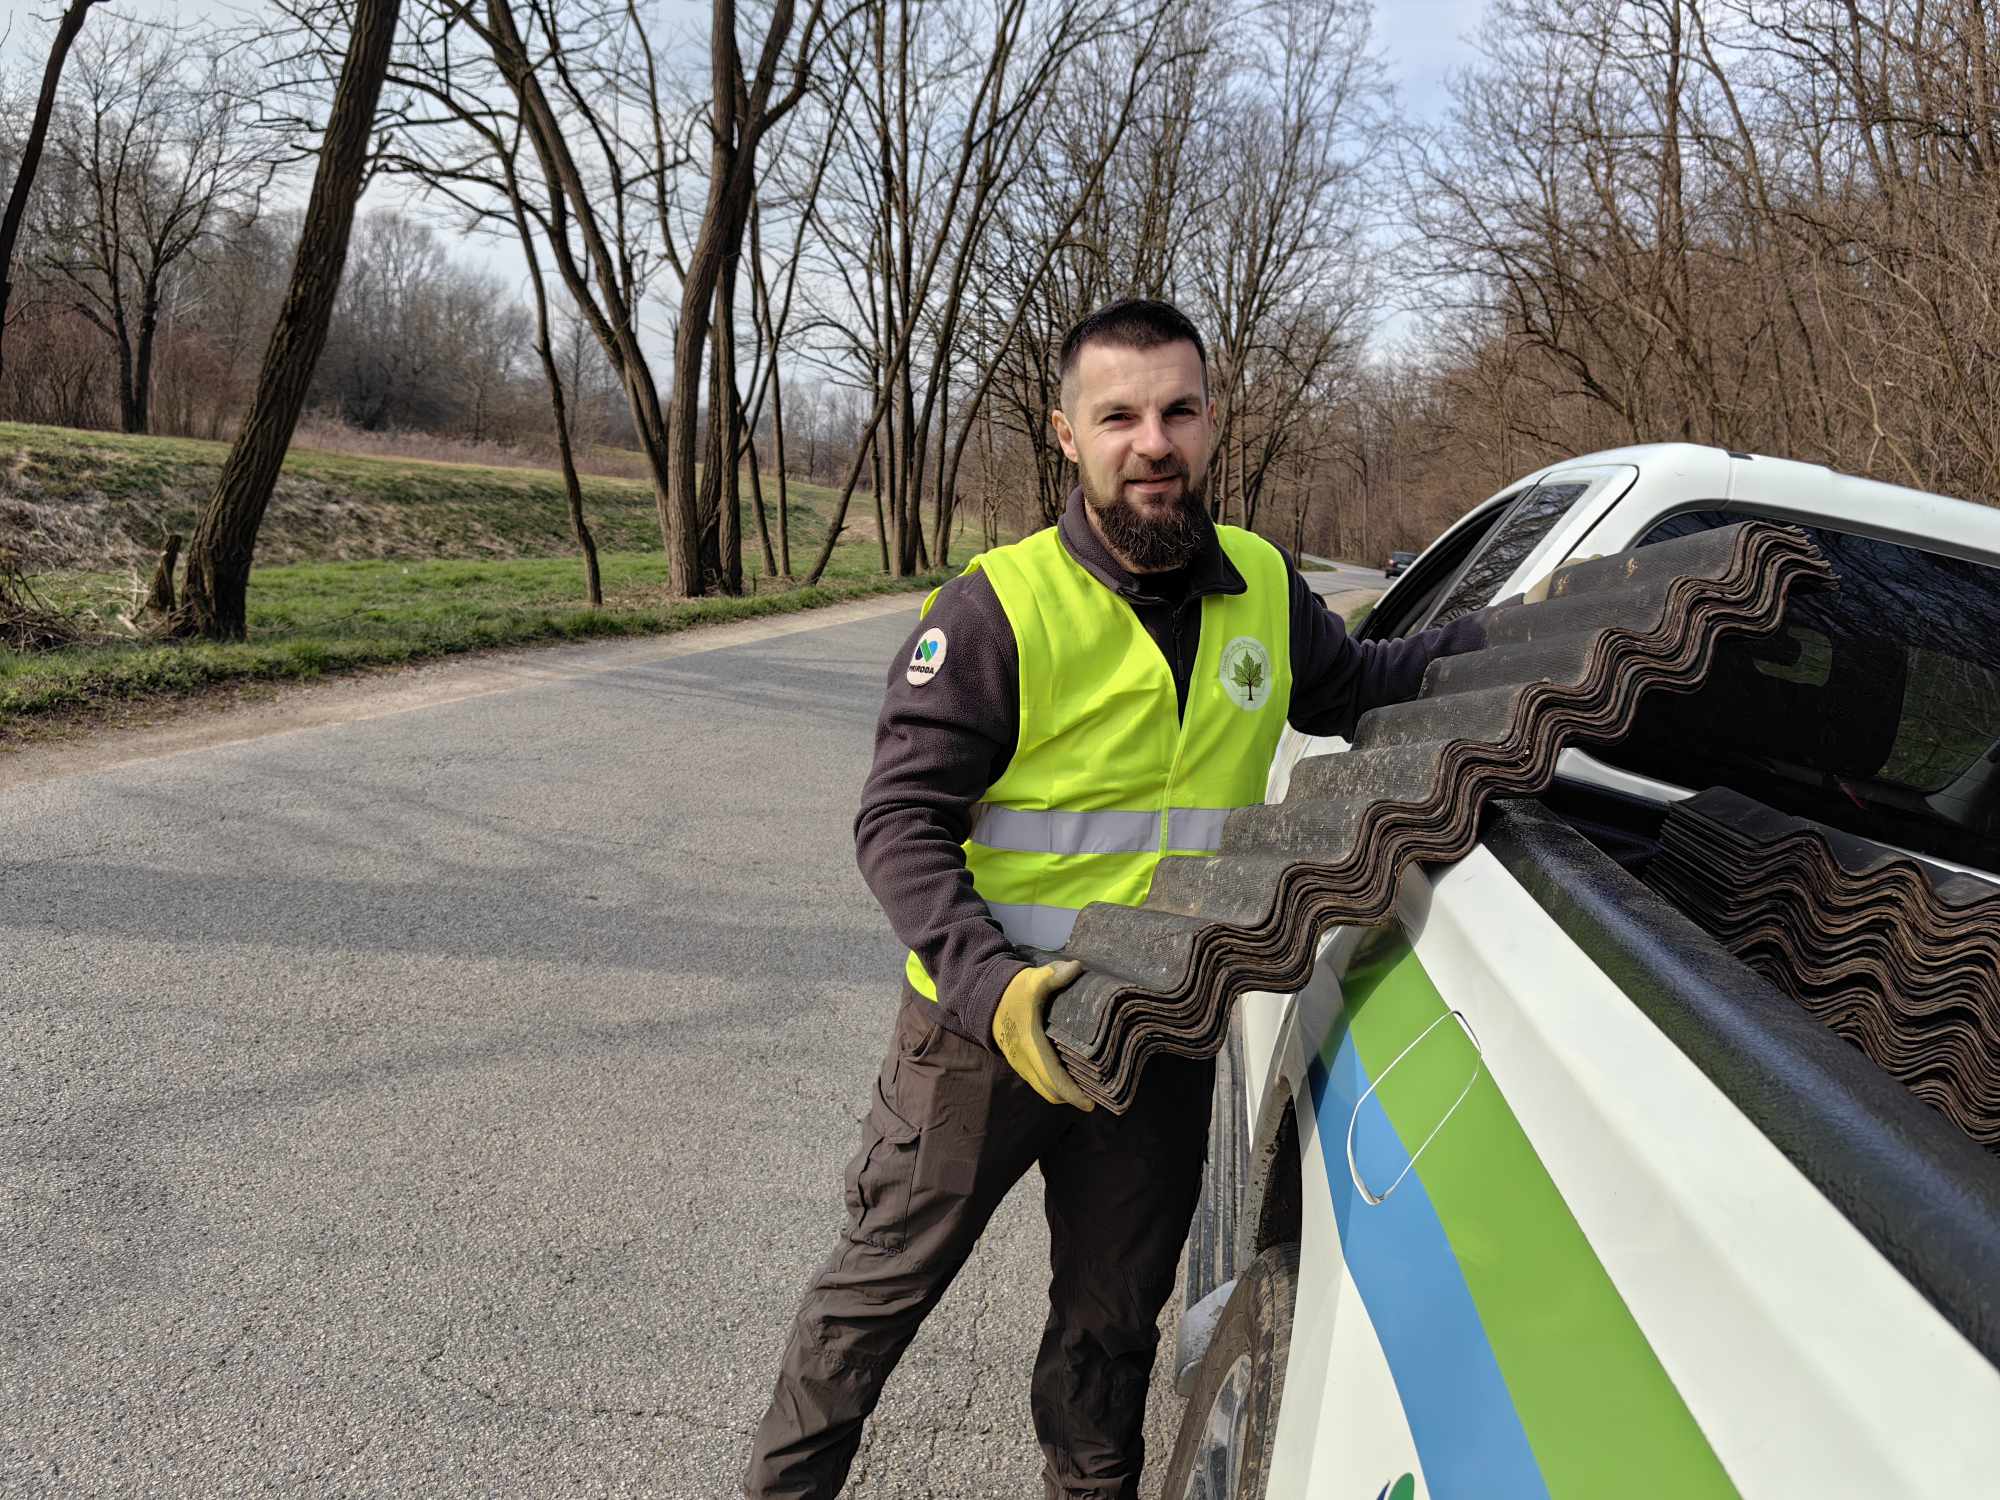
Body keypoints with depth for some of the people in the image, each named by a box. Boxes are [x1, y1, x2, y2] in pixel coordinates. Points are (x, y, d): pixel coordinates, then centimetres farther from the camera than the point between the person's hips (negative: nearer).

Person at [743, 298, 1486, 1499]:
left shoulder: (1263, 590, 0)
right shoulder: (997, 610, -17)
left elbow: (1361, 688, 18)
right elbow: (900, 821, -18)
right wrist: (988, 982, -31)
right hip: (984, 1028, -4)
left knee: (1113, 1321, 22)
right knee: (881, 1285, 13)